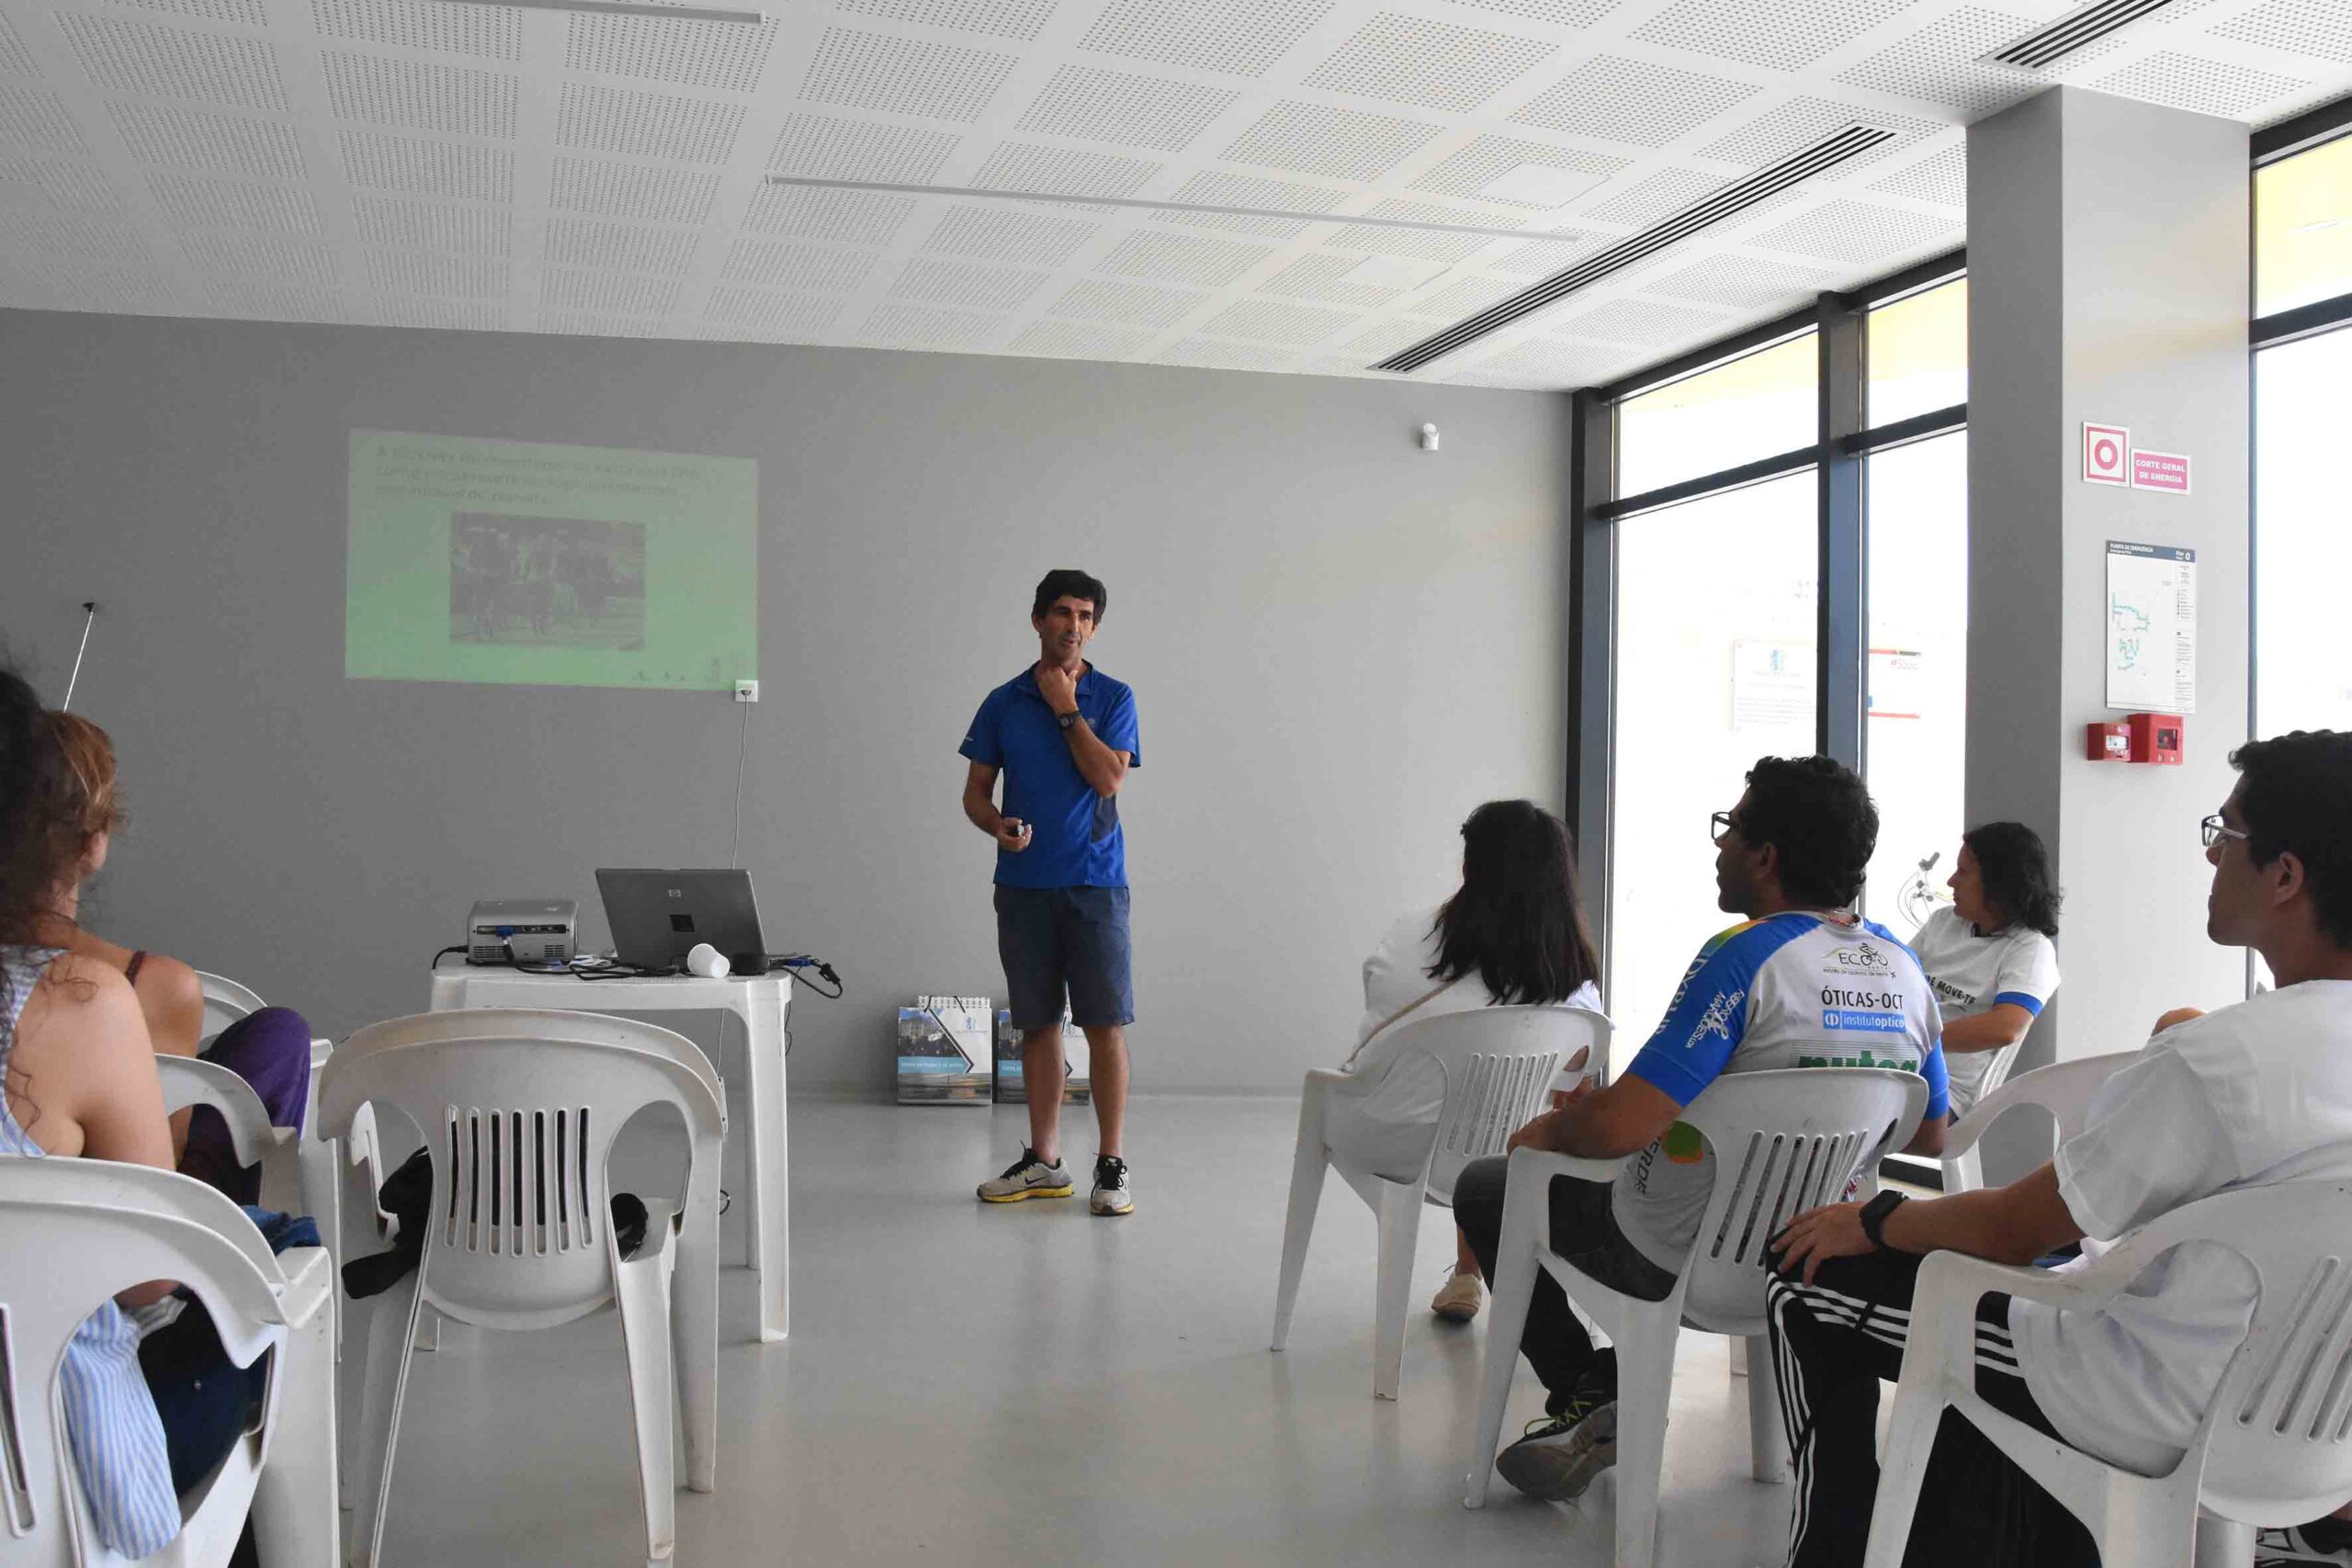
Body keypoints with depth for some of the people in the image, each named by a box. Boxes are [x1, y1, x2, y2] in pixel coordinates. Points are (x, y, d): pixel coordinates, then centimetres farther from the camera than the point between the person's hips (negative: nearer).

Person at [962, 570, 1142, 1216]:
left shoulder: (1113, 698, 2)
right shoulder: (1003, 703, 8)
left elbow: (1109, 777, -11)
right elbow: (975, 791, 9)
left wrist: (1067, 710, -9)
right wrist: (997, 825, -12)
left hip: (1094, 883, -2)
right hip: (1023, 883, 3)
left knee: (1105, 1023, -4)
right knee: (1038, 1024, 8)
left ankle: (1112, 1164, 4)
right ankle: (1043, 1161, 18)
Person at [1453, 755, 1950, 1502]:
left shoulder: (1744, 957, -25)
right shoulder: (1905, 968, -2)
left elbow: (1618, 1127, -30)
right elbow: (1928, 1137, 11)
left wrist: (1548, 1127, -9)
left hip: (1683, 1263, -7)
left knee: (1485, 1185, 15)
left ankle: (1588, 1401, 12)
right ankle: (1618, 1381, 29)